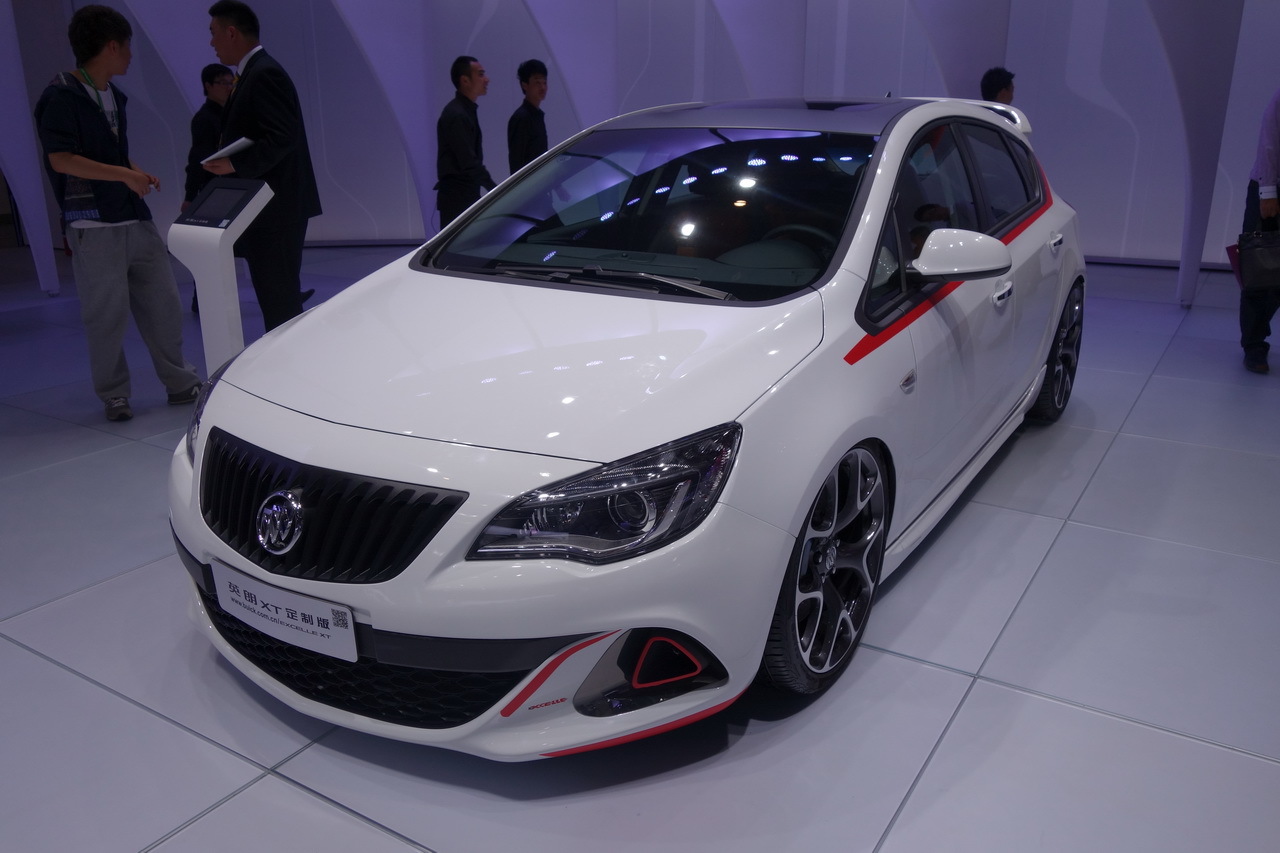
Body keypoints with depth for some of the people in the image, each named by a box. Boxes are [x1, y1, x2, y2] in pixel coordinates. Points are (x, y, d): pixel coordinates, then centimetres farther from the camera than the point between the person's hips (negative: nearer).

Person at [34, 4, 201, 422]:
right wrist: (125, 175, -17)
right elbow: (61, 159, -17)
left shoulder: (115, 96, 16)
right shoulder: (61, 97, -8)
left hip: (135, 218, 7)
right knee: (107, 313, -2)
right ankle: (113, 394, 11)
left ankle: (181, 383, 19)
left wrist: (140, 173, 9)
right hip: (93, 224, -7)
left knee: (163, 300, 8)